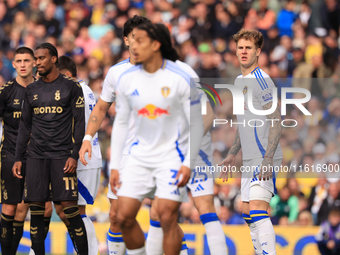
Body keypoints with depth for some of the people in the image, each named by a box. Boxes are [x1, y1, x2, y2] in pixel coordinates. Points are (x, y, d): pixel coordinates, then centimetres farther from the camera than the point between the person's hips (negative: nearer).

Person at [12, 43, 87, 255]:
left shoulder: (71, 87, 0)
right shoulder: (32, 90, 13)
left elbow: (79, 123, -2)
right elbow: (25, 126, 17)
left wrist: (74, 155, -10)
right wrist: (18, 158, 11)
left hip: (62, 156, -4)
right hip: (35, 156, 4)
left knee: (69, 206, -10)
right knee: (36, 208, 0)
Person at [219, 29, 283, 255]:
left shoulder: (261, 80, -12)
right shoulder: (239, 81, 17)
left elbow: (276, 123, -17)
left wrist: (268, 158, -25)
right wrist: (232, 154, 25)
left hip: (265, 159, -10)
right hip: (249, 160, 10)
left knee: (258, 211, -20)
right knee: (249, 215, 11)